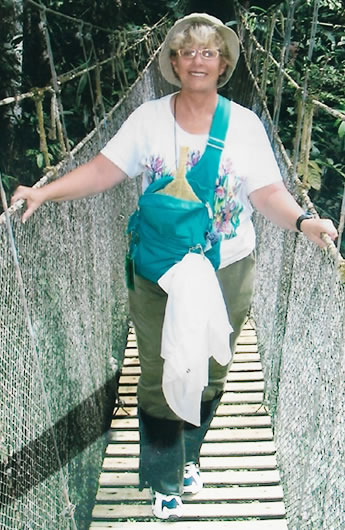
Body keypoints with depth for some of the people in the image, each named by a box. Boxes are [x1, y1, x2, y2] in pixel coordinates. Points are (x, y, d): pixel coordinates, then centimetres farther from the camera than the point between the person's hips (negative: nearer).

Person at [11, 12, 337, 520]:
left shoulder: (244, 123, -2)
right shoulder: (148, 119, -1)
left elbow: (267, 191, -7)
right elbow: (103, 170, -6)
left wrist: (302, 219, -25)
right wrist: (45, 192, -17)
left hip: (228, 273, 1)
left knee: (209, 373, 15)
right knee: (159, 378, 7)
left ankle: (186, 455, 44)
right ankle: (165, 479, 31)